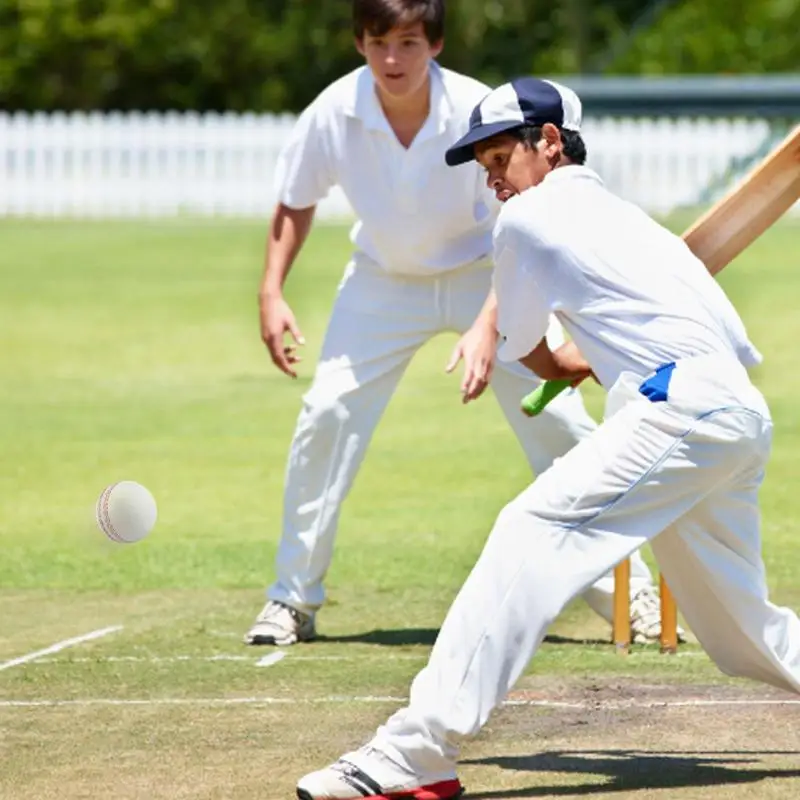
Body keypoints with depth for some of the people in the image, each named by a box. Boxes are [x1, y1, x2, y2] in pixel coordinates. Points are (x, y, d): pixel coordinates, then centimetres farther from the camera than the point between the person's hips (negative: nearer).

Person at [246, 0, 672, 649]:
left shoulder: (477, 112, -28)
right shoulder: (334, 114, -21)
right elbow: (297, 202, -1)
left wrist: (487, 326, -34)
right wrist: (272, 292, -11)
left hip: (486, 276, -2)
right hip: (385, 280, 2)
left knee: (559, 421, -10)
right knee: (326, 416, -12)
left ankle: (627, 590, 4)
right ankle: (293, 600, 2)